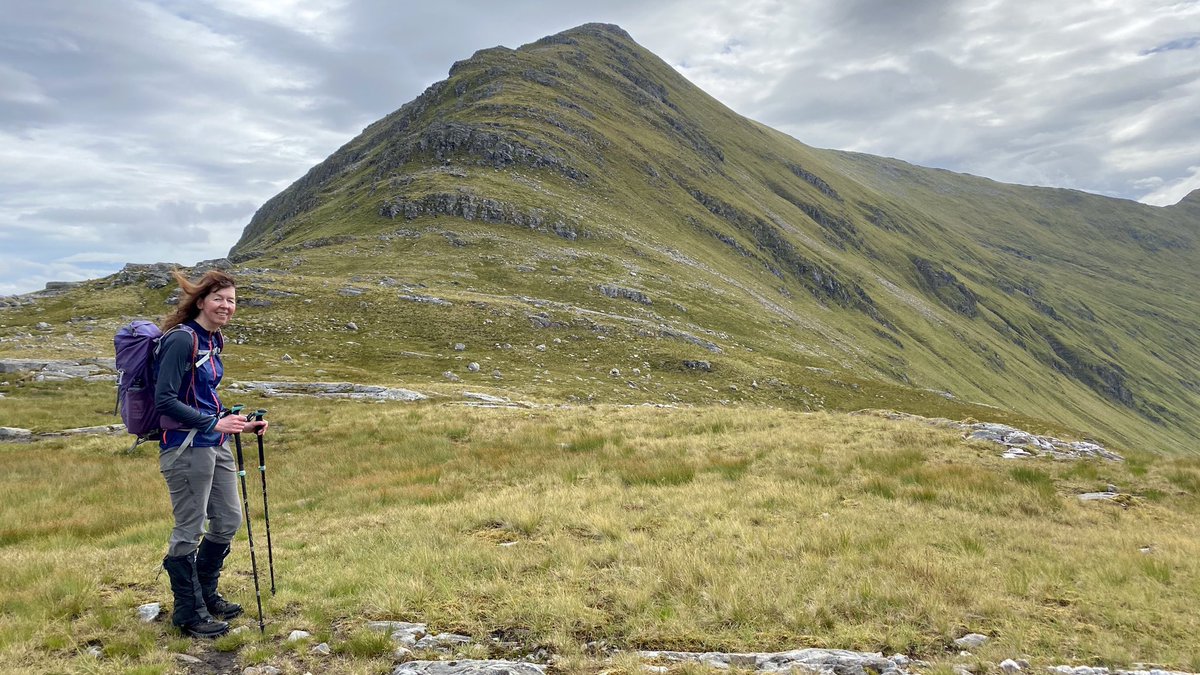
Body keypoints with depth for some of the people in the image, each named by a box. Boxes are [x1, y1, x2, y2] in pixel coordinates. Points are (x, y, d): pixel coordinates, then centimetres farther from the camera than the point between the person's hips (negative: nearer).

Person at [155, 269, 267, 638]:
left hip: (215, 446, 9)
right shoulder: (181, 340, -15)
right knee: (189, 531, 2)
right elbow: (165, 400, -20)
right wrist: (215, 423, -23)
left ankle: (206, 594, 34)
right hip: (186, 448, -9)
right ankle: (189, 613, 18)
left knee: (228, 521, 16)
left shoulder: (213, 341, 12)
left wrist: (238, 423, 10)